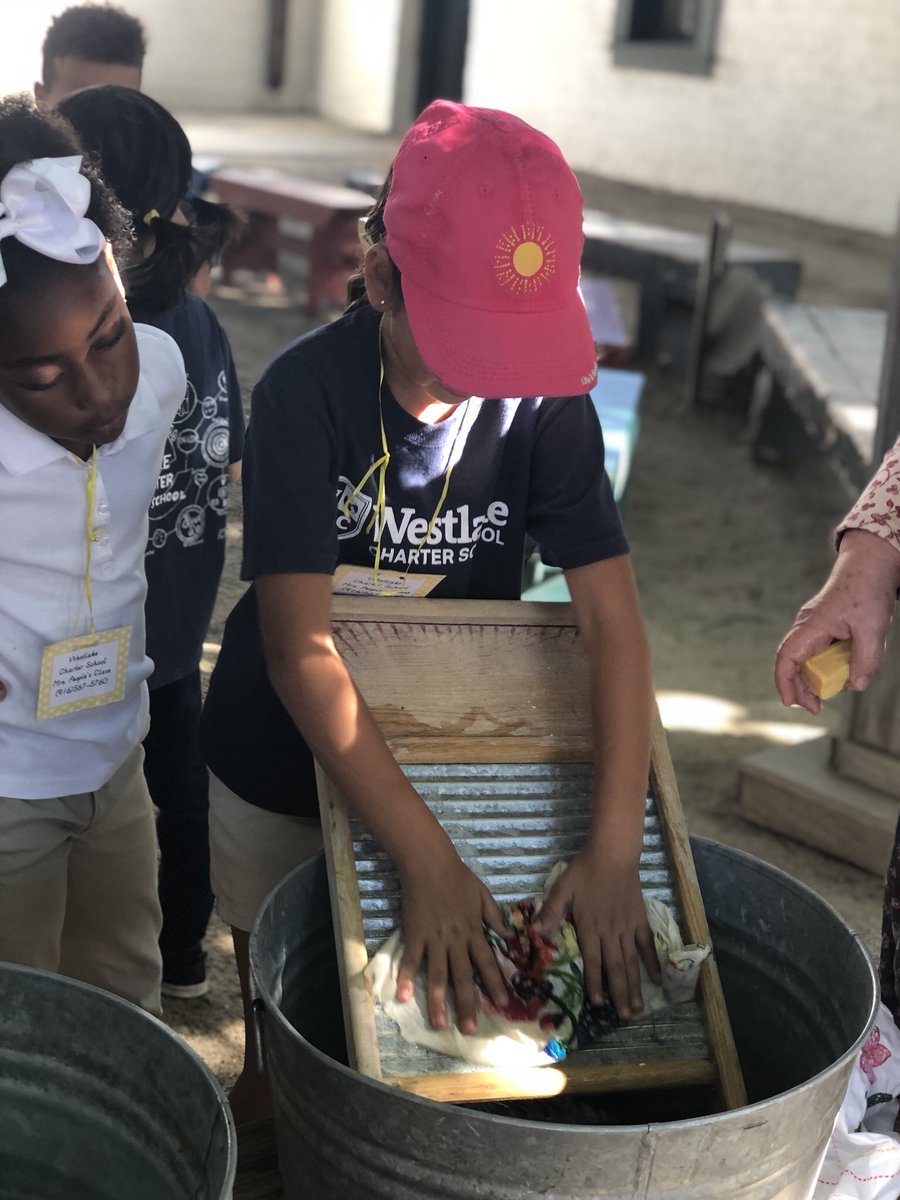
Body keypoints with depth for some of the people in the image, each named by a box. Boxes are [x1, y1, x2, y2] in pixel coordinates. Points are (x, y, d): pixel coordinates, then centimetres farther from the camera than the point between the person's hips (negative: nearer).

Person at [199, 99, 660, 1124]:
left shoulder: (546, 400, -18)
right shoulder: (308, 389, -26)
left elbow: (611, 618, -20)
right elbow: (301, 651, -31)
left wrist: (614, 850, -30)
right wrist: (427, 859, -36)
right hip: (282, 760, -1)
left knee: (412, 1014, 16)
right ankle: (261, 1123, 48)